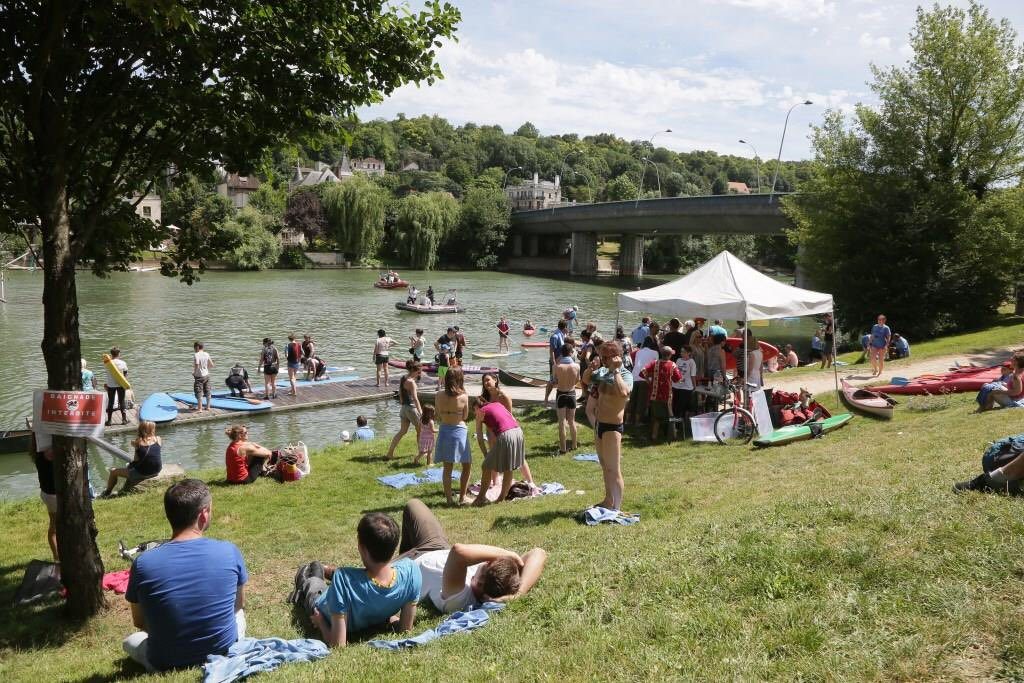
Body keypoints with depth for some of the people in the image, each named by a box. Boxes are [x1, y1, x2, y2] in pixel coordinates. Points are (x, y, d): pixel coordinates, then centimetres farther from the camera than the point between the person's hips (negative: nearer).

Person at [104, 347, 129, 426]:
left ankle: (109, 420, 11)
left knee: (110, 402, 10)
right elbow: (126, 374, -3)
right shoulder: (123, 363, -10)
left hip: (110, 385, 0)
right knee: (121, 402, 10)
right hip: (120, 385, 0)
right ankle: (124, 419, 11)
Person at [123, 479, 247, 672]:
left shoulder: (143, 563, -17)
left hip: (167, 665, -1)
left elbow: (139, 622, 0)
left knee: (130, 642, 31)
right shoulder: (229, 552, -16)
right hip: (225, 655, 1)